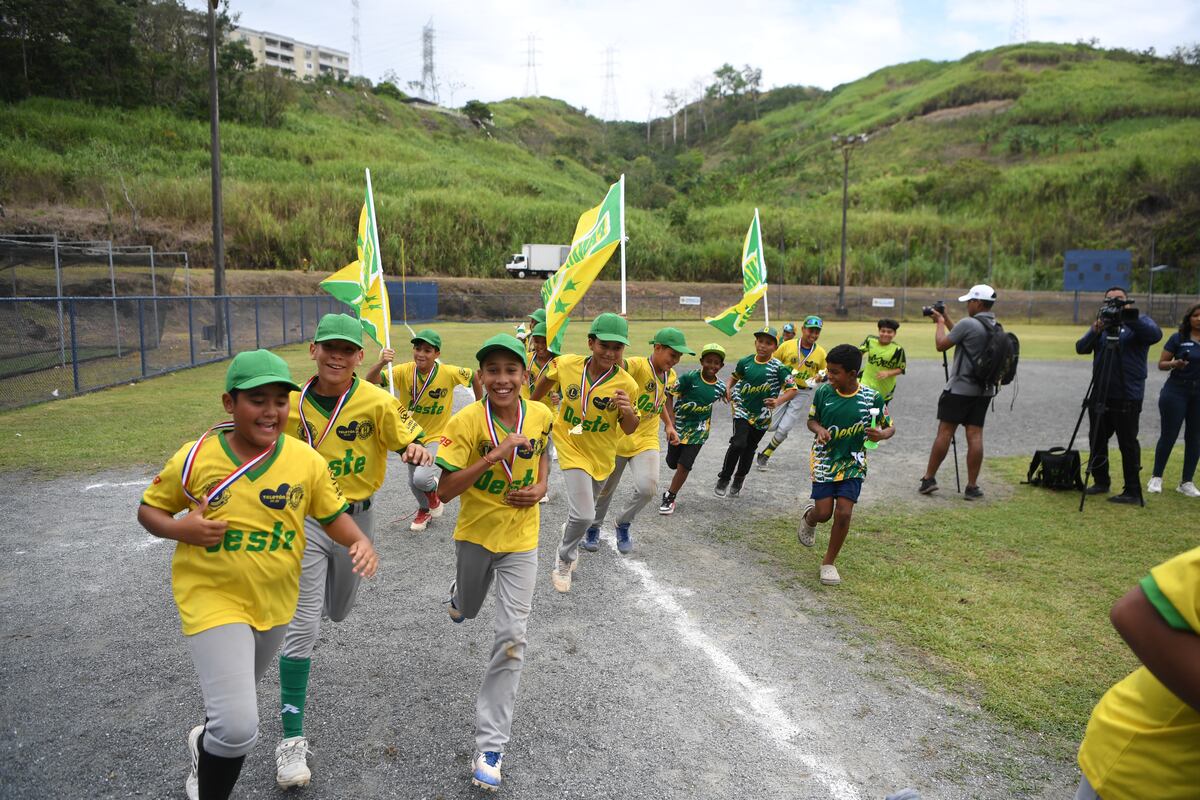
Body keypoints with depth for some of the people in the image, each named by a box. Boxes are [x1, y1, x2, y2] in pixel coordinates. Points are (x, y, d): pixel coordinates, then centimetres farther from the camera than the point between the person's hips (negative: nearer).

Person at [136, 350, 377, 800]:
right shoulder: (195, 458, -13)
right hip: (213, 599, -3)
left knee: (237, 694, 29)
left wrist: (360, 542, -20)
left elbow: (333, 515, 1)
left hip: (275, 602, 4)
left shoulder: (307, 462, -11)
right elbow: (149, 509, 2)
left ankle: (206, 744, 63)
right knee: (239, 728, -15)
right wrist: (179, 529, -20)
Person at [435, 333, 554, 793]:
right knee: (467, 609, 27)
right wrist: (494, 456, -32)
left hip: (520, 540, 0)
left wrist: (540, 486, -7)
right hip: (475, 534, 0)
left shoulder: (540, 415, -10)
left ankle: (491, 746, 6)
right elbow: (446, 490, -22)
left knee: (511, 639, -6)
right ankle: (460, 595, 68)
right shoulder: (466, 422, -20)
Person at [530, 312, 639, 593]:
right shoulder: (566, 364, -21)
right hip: (571, 446, -2)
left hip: (602, 453, 2)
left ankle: (570, 526, 63)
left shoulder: (627, 384, -22)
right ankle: (564, 559, 17)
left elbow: (629, 429, -11)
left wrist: (628, 412, -33)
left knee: (586, 507, 27)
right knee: (585, 515, -13)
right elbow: (547, 378, 3)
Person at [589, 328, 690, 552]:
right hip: (617, 438, -4)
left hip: (646, 441, 4)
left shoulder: (670, 375, 2)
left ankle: (623, 525, 14)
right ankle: (594, 528, 41)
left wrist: (669, 425, 13)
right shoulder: (637, 365, -21)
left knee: (648, 488, -16)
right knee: (605, 489, 12)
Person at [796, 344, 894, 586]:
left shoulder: (872, 398, -13)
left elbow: (890, 427, -1)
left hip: (853, 463, 0)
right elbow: (811, 420, 4)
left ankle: (829, 563, 12)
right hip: (824, 460, 1)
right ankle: (809, 517, 38)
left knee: (843, 512, -9)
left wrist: (882, 434, -25)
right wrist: (819, 429, -19)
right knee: (823, 513, -2)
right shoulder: (823, 392, -11)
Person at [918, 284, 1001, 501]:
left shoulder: (968, 323, -14)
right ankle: (972, 487, 4)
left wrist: (940, 322, 7)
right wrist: (946, 319, 23)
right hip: (984, 390, 6)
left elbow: (941, 345, -7)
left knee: (944, 432, 0)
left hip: (960, 388, -6)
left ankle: (929, 478, 6)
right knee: (975, 436, 4)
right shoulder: (995, 328, 11)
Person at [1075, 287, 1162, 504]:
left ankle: (1133, 492, 4)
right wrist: (1095, 332, -17)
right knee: (1097, 441, 12)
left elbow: (1155, 335, -20)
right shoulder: (1101, 323, 12)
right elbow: (1081, 348, 0)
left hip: (1127, 398, -5)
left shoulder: (1139, 321, 1)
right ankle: (1101, 482, 26)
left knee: (1128, 444, -2)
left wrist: (1129, 318, -29)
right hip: (1100, 395, 5)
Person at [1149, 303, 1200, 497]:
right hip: (1176, 391, -3)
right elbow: (1161, 364, 0)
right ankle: (1156, 478, 9)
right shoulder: (1178, 338, -1)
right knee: (1168, 435, -1)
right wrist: (1174, 364, -20)